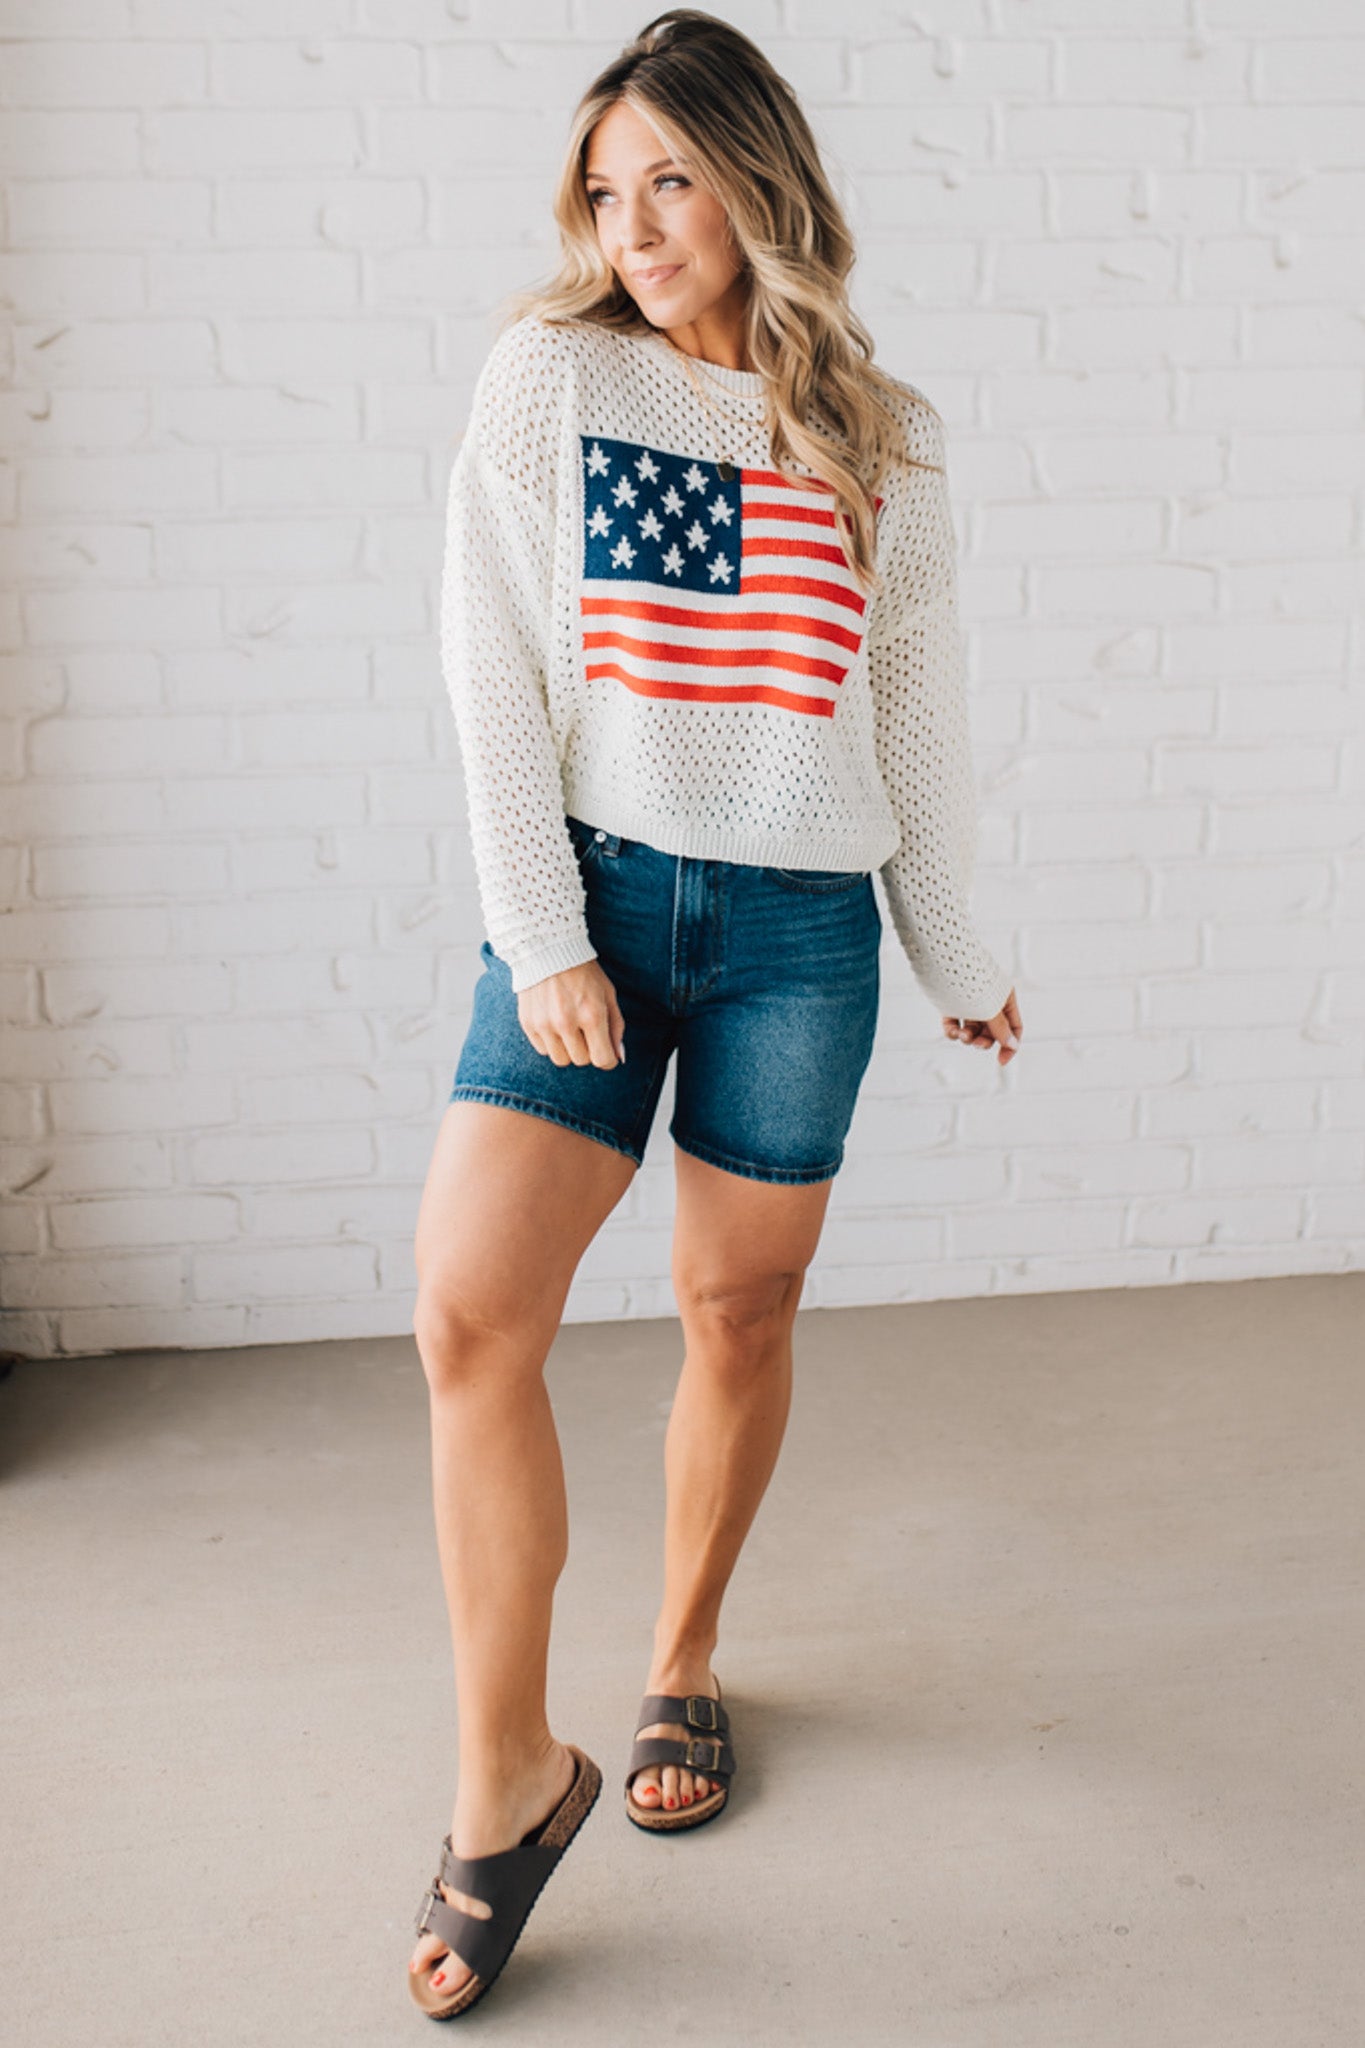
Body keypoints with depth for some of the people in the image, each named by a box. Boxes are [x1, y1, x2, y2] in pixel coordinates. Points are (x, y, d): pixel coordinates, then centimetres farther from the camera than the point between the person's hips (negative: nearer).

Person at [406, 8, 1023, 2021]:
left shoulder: (883, 440, 6)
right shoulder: (547, 376, 1)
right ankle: (511, 1778, 5)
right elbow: (493, 674, -3)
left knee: (739, 1310, 9)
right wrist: (541, 939, -10)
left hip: (800, 926, 1)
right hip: (592, 892, -1)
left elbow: (921, 713, 12)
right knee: (468, 1314, -11)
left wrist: (960, 953, 16)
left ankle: (684, 1668, 33)